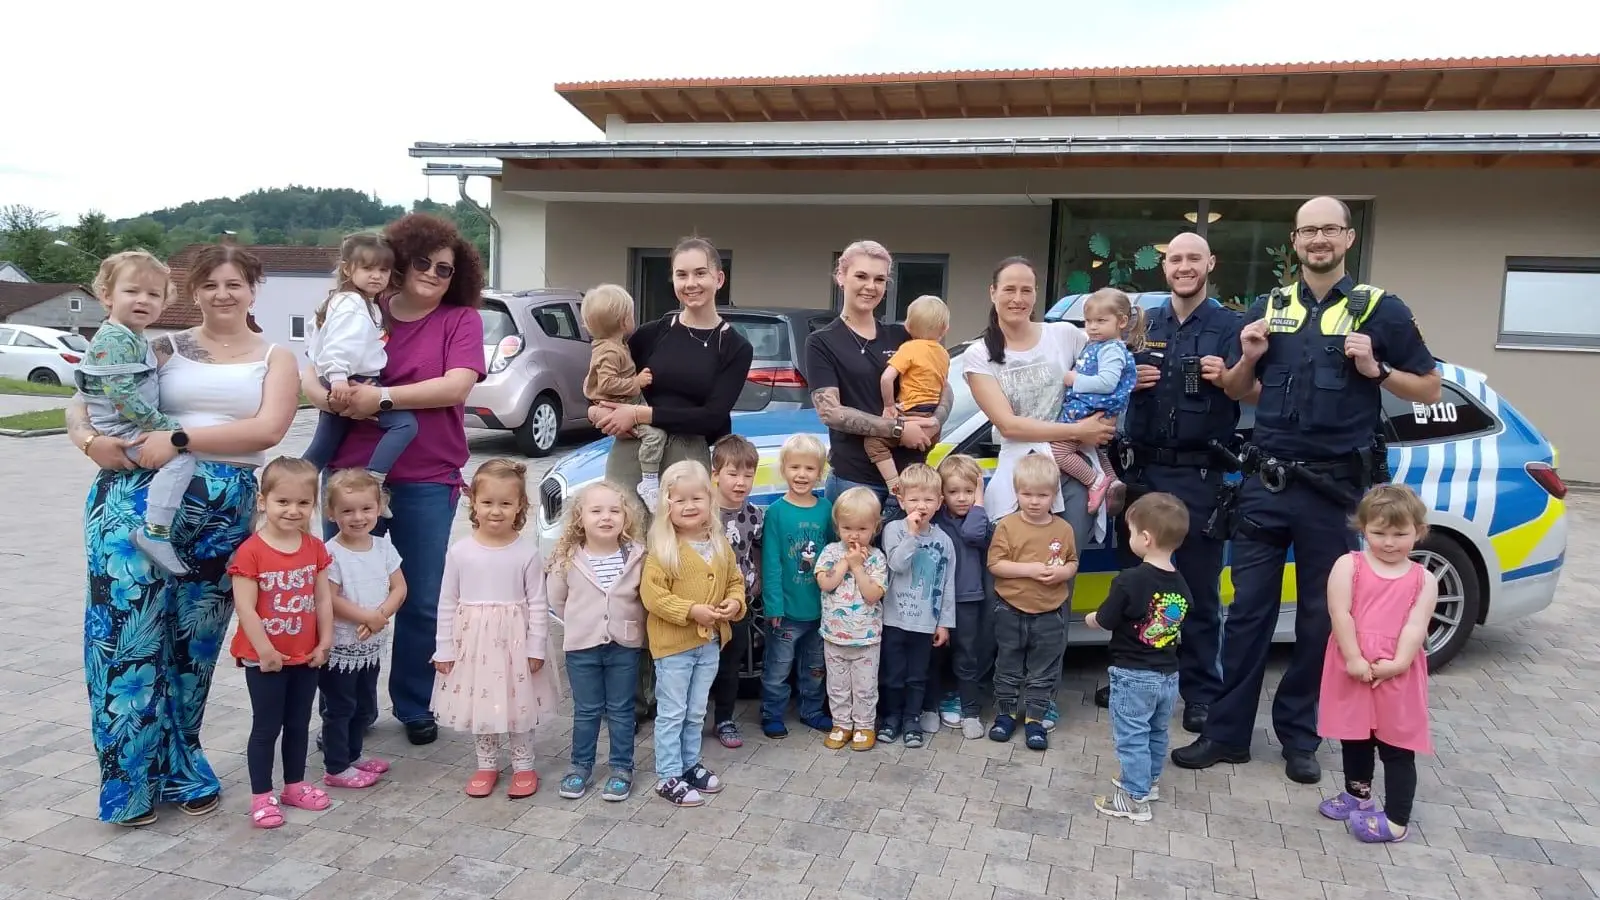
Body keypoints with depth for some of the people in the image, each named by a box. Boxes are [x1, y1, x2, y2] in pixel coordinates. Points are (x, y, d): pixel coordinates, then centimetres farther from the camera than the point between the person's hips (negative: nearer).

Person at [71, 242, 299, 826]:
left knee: (194, 640, 9)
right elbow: (84, 399, 7)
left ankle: (176, 769, 26)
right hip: (144, 492, 0)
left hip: (226, 504, 1)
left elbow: (268, 429, -8)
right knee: (130, 626, -8)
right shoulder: (162, 349, 11)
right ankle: (136, 777, 9)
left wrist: (180, 439, -17)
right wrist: (88, 438, -15)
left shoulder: (275, 358, 9)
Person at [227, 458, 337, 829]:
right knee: (266, 727, 6)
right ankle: (261, 796, 18)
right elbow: (245, 607, -18)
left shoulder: (315, 548, 0)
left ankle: (295, 785, 32)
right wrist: (265, 650, -17)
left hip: (306, 656, 5)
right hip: (265, 658, -5)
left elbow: (324, 598, 3)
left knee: (299, 724, 17)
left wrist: (324, 642, -1)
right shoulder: (250, 552, -17)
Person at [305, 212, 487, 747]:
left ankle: (414, 706, 26)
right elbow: (309, 373, 7)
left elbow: (457, 385, -13)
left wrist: (382, 397, -18)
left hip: (427, 481, -2)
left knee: (421, 601, 8)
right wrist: (328, 397, -16)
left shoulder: (461, 319, 2)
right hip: (352, 473, 2)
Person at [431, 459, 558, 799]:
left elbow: (538, 604, -5)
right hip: (473, 640, 2)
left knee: (518, 703, 9)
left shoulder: (527, 551, -10)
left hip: (514, 641, -1)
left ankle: (523, 766, 27)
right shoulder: (460, 551, -7)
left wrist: (536, 648, -6)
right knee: (478, 701, 13)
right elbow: (448, 603, 0)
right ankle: (486, 765, 32)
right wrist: (444, 649, 0)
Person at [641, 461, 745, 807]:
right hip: (673, 644, -6)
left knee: (696, 712, 19)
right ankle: (668, 777, 14)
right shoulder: (663, 549, -17)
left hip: (710, 642, 6)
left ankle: (690, 764, 35)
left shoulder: (720, 545, 2)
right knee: (671, 713, 4)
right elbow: (652, 594, -20)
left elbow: (735, 580, 12)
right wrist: (691, 611, -25)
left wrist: (735, 602, -9)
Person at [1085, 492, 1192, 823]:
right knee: (1156, 733, 23)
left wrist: (1090, 619, 6)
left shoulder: (1130, 580, -24)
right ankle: (1149, 780, 40)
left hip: (1133, 676, -7)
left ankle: (1134, 798, 13)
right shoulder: (1180, 584, -3)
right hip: (1168, 674, 7)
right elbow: (1176, 625, 9)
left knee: (1131, 736, 6)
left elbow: (1105, 621, -16)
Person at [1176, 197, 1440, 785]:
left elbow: (1428, 389, 3)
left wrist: (1376, 370, -14)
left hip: (1333, 489, -2)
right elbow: (1238, 393, 17)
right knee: (1248, 612, 4)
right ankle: (1227, 732, 12)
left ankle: (1299, 737, 22)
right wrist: (1248, 359, -4)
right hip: (1266, 483, 2)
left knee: (1319, 618, 8)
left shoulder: (1381, 310, 0)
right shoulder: (1268, 309, 9)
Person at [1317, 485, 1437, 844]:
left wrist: (1397, 663, -19)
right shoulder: (1348, 565, -3)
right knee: (1354, 737, 19)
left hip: (1398, 675, -1)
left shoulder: (1423, 579, 1)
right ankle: (1357, 794, 40)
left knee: (1397, 747, 4)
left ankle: (1396, 820, 14)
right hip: (1352, 670, 1)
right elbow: (1340, 615, -10)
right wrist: (1353, 658, -16)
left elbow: (1416, 627, -8)